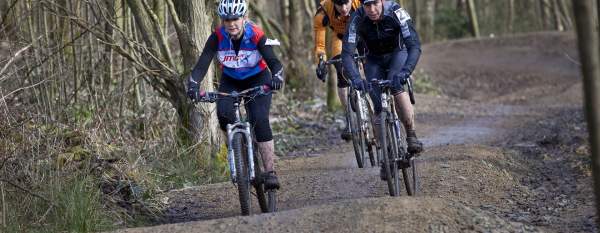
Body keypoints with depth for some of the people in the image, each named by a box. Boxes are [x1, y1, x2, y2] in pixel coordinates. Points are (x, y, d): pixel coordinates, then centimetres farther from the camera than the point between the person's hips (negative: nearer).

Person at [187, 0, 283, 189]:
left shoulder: (256, 36, -26)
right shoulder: (217, 38, -21)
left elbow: (274, 62, -33)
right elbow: (202, 65, -27)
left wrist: (277, 77, -55)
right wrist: (193, 85, -46)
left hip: (257, 81, -2)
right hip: (230, 82, 2)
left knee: (260, 121, -22)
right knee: (223, 115, -26)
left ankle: (270, 172, -20)